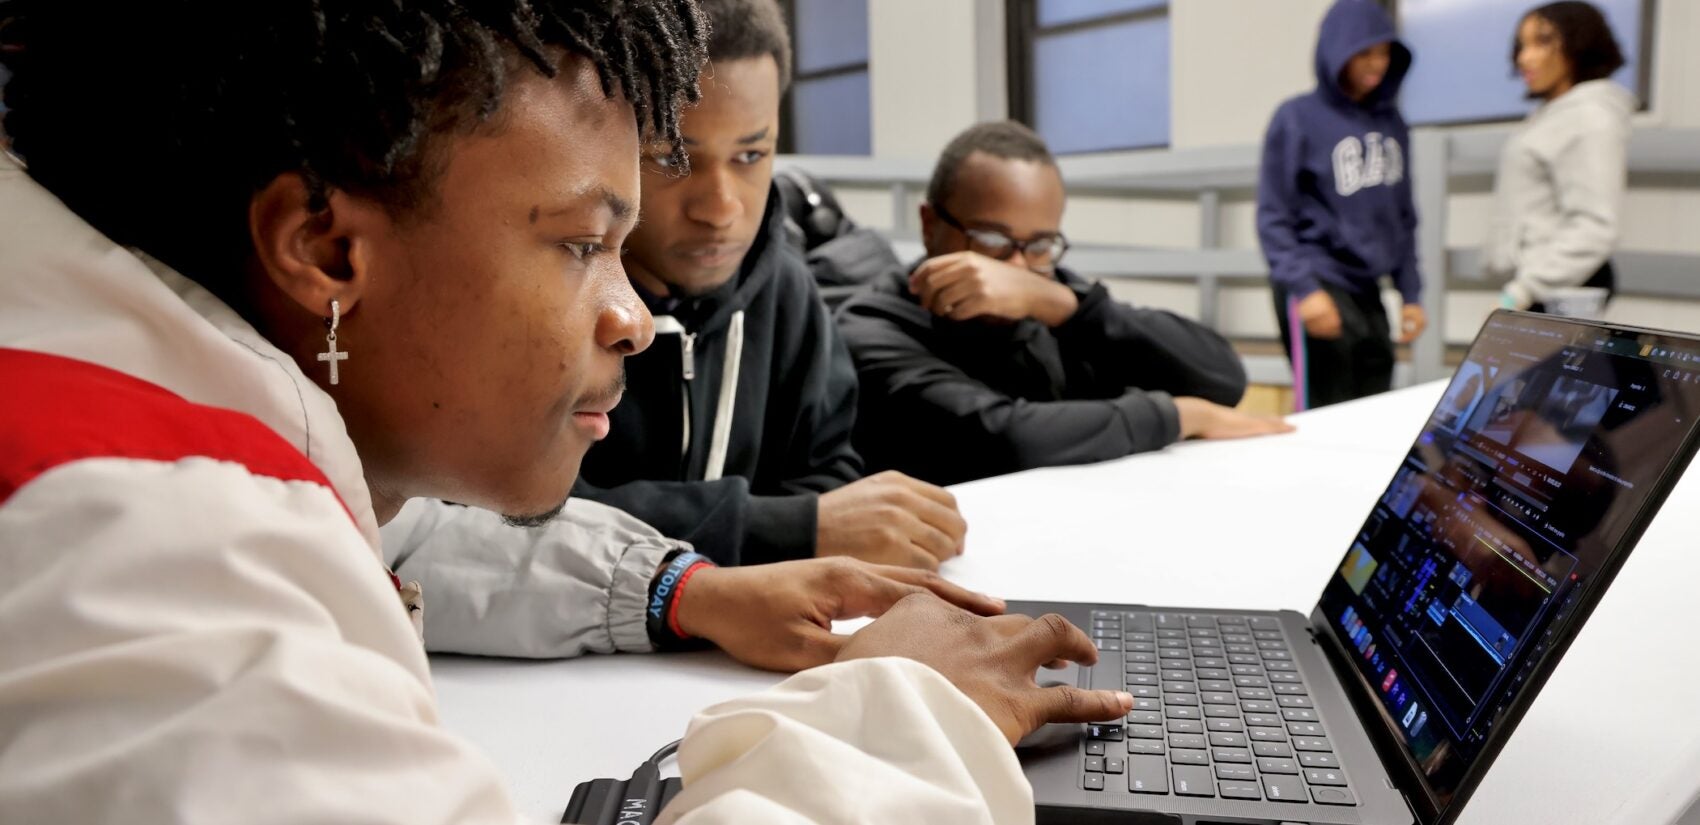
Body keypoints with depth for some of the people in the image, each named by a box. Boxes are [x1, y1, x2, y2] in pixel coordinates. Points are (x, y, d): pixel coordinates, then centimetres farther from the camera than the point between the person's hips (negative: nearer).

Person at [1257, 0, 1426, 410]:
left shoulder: (1392, 124, 14)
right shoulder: (1298, 118, -4)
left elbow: (1403, 219, 17)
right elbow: (1274, 218, -8)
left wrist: (1410, 293, 9)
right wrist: (1304, 287, -20)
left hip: (1367, 291, 6)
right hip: (1316, 286, -6)